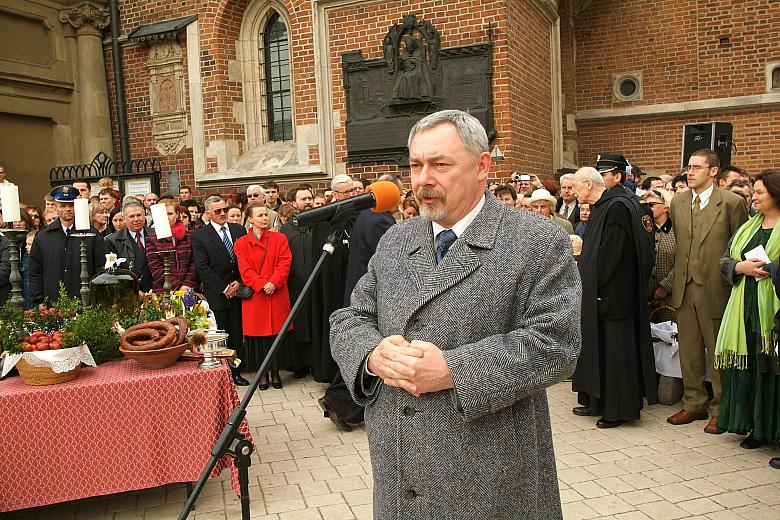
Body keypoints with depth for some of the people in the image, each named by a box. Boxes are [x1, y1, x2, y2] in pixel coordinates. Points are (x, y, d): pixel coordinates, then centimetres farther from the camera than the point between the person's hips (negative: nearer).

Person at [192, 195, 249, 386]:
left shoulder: (239, 230, 9)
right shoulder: (199, 236, -2)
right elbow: (202, 268, -7)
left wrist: (238, 282, -4)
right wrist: (224, 289, -9)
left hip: (238, 290, 3)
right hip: (216, 295, -3)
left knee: (237, 334, 6)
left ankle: (235, 371, 15)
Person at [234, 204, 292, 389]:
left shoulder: (280, 239, 6)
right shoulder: (241, 243, 2)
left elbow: (285, 264, -2)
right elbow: (245, 271, -3)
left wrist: (274, 282, -16)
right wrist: (262, 285, -16)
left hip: (277, 295, 1)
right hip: (255, 297, -1)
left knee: (277, 332, 5)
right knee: (258, 334, 4)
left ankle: (275, 372, 19)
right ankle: (262, 373, 17)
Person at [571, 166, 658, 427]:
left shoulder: (617, 207, -17)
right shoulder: (600, 207, 13)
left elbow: (612, 253, -21)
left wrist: (593, 285, -14)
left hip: (612, 294, -10)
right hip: (597, 293, 10)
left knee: (615, 350, -1)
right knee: (596, 346, 15)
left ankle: (619, 409, 11)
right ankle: (596, 401, 26)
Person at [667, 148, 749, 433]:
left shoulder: (732, 202, -7)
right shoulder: (677, 202, 8)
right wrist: (677, 277, 11)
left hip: (715, 288, -5)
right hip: (684, 287, 5)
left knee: (718, 351, 7)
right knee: (688, 350, 13)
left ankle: (720, 409, 20)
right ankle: (693, 403, 26)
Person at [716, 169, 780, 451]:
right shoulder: (748, 226, 16)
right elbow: (724, 260, 13)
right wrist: (741, 267, -5)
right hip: (746, 310, 6)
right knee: (748, 368, 8)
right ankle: (756, 428, 20)